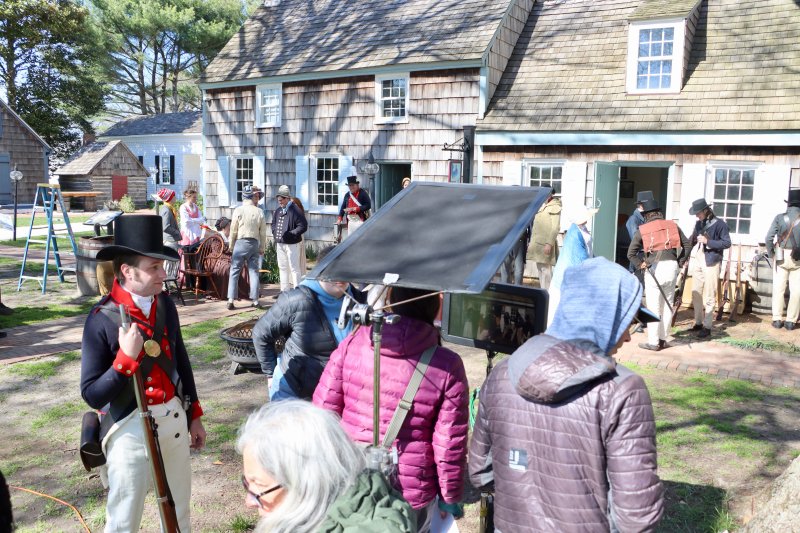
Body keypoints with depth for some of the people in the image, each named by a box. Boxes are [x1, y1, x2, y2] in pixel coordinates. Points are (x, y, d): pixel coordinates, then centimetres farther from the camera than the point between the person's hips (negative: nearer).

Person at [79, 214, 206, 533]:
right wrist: (126, 357, -30)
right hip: (131, 429, -5)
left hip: (174, 419, 5)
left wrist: (194, 415, 14)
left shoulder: (165, 305, -2)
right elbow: (92, 395, -17)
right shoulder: (102, 319, -18)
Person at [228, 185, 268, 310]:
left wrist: (231, 245, 7)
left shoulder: (239, 210, -7)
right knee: (254, 272, 7)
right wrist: (262, 247, 13)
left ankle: (231, 300, -2)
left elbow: (233, 230, -4)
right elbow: (263, 232, 3)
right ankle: (255, 300, 6)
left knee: (234, 272, 3)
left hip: (241, 242, -2)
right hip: (254, 243, 2)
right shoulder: (259, 211, -1)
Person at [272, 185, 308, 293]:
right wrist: (275, 233, 4)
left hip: (292, 244, -8)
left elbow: (303, 226, -18)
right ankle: (284, 290, 27)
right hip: (280, 244, 8)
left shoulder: (295, 210, -14)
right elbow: (274, 224, 22)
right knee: (282, 268, 16)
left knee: (294, 268, -3)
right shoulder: (277, 211, 8)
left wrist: (291, 234, -23)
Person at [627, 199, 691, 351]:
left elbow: (631, 253, -4)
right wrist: (680, 262, 12)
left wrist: (640, 265, 5)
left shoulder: (642, 230, 3)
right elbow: (687, 246, 8)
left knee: (653, 306, 3)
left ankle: (653, 342, 6)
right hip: (671, 266, 3)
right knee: (668, 305, 14)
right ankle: (663, 339, 20)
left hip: (654, 268, -3)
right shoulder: (672, 226, 11)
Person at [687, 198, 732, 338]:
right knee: (696, 293, 11)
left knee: (709, 296, -4)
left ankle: (707, 326, 1)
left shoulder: (719, 224, -9)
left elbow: (727, 243, -12)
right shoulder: (698, 223, 11)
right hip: (697, 260, 7)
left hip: (711, 262, -7)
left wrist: (708, 241, -21)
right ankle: (698, 323, 21)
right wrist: (691, 240, -1)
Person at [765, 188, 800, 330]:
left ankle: (777, 319, 8)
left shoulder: (780, 217, -4)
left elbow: (768, 238, -9)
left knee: (778, 288, 7)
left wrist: (771, 253, 3)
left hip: (781, 256, 0)